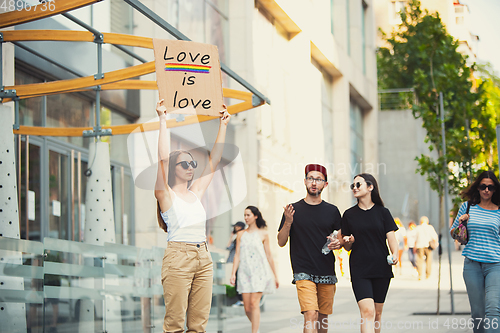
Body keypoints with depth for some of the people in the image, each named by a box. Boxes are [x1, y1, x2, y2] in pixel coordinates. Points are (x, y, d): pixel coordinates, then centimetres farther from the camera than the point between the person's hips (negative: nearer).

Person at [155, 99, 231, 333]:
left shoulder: (196, 192, 16)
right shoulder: (166, 194, 0)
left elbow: (214, 160, 19)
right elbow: (163, 158, -12)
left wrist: (222, 126, 18)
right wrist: (162, 120, -12)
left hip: (203, 258, 6)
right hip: (178, 257, -6)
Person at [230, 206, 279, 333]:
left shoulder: (263, 234, 5)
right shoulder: (241, 234, 12)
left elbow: (269, 256, 8)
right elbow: (237, 255, 10)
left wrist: (275, 276, 9)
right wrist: (233, 273, 1)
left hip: (259, 272, -3)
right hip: (245, 273, 3)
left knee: (254, 303, -15)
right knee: (247, 307, 0)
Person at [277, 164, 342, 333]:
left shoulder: (332, 211, 8)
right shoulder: (293, 210, 3)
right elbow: (281, 242, 4)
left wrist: (338, 243, -6)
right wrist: (288, 223, -14)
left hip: (327, 273, 3)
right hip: (304, 273, -3)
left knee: (323, 317, 8)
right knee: (311, 315, -18)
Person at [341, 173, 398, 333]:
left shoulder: (382, 212, 6)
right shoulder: (349, 215, 7)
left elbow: (391, 237, 0)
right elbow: (347, 247, 12)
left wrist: (395, 254, -20)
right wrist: (348, 241, -11)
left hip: (381, 268, 1)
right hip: (359, 270, -1)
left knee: (377, 313, 9)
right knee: (367, 311, -16)